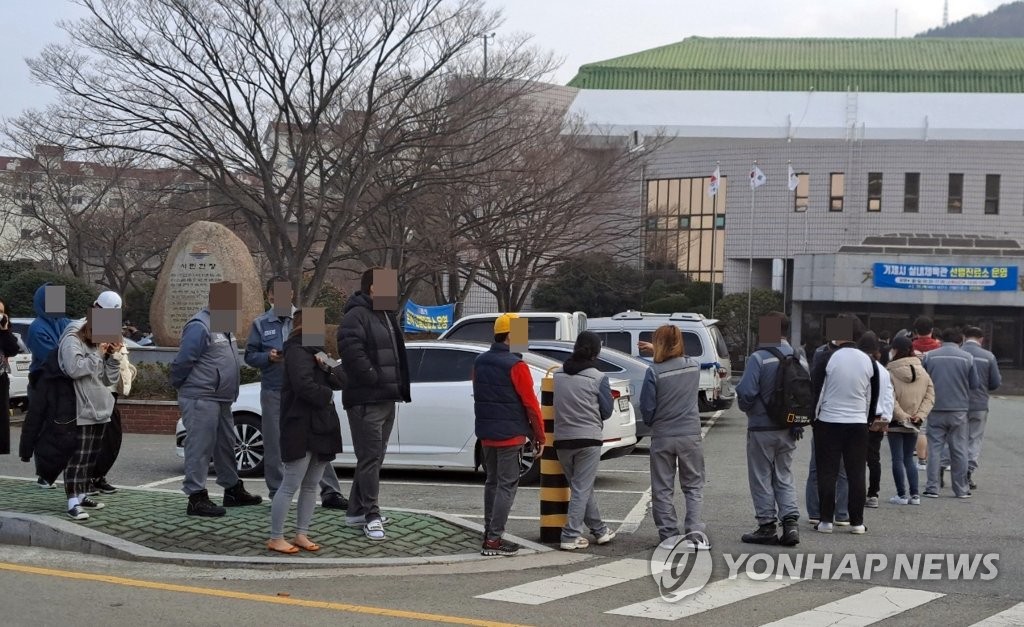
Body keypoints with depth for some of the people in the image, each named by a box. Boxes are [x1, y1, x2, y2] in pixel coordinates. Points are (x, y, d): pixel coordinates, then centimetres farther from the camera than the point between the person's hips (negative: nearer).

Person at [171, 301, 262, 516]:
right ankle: (196, 497, -6)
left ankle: (233, 490, 28)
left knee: (226, 445, 17)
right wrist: (179, 385, -6)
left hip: (221, 400, 10)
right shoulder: (199, 327, -17)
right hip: (201, 399, -10)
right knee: (200, 446, -8)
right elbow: (182, 361, -18)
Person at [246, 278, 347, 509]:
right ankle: (277, 494, 13)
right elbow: (250, 355, 7)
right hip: (273, 392, 1)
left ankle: (330, 492, 1)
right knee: (274, 445, 4)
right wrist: (268, 357, -11)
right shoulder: (260, 324, 7)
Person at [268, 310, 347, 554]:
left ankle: (301, 535, 18)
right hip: (301, 429, -9)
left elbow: (341, 381, 15)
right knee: (290, 486, -5)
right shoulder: (297, 351, -10)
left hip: (321, 428, 9)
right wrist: (327, 396, -8)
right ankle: (276, 538, 0)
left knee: (311, 486, 12)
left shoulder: (316, 350, 19)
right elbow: (304, 386, -23)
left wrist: (329, 368, -5)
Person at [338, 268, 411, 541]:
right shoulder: (356, 316, -14)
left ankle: (356, 512, 24)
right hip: (366, 401, -10)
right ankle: (371, 516, -3)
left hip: (386, 399, 10)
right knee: (370, 458, -7)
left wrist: (398, 386, 14)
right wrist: (379, 381, -22)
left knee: (374, 457, 15)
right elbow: (353, 355, -24)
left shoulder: (387, 316, 18)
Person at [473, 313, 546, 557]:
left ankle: (489, 533, 22)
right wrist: (539, 437, -6)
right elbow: (530, 404, -14)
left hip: (485, 434, 7)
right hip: (510, 435, -7)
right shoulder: (515, 366, -15)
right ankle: (494, 539, -5)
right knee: (506, 486, -3)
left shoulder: (480, 362, 8)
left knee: (492, 482, 18)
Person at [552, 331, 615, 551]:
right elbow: (607, 411, -1)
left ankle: (599, 530, 26)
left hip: (562, 439, 4)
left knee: (582, 487, 16)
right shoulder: (598, 378, -8)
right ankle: (571, 536, -3)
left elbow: (556, 404, 6)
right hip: (588, 438, -4)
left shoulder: (558, 374, 2)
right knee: (582, 489, 1)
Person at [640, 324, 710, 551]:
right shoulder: (694, 366, -2)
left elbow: (647, 407, -8)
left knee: (662, 489, 9)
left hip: (662, 437, -2)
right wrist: (657, 353, 23)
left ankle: (669, 535, 9)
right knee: (693, 486, 10)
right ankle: (695, 532, -1)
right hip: (690, 435, 2)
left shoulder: (654, 372, -13)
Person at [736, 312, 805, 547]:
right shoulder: (800, 360, 4)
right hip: (789, 430, 6)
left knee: (761, 477, 6)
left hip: (762, 427, -6)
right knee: (784, 477, 15)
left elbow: (746, 392, -18)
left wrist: (745, 407, 3)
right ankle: (790, 522, 4)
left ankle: (767, 526, 9)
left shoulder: (759, 358, -15)